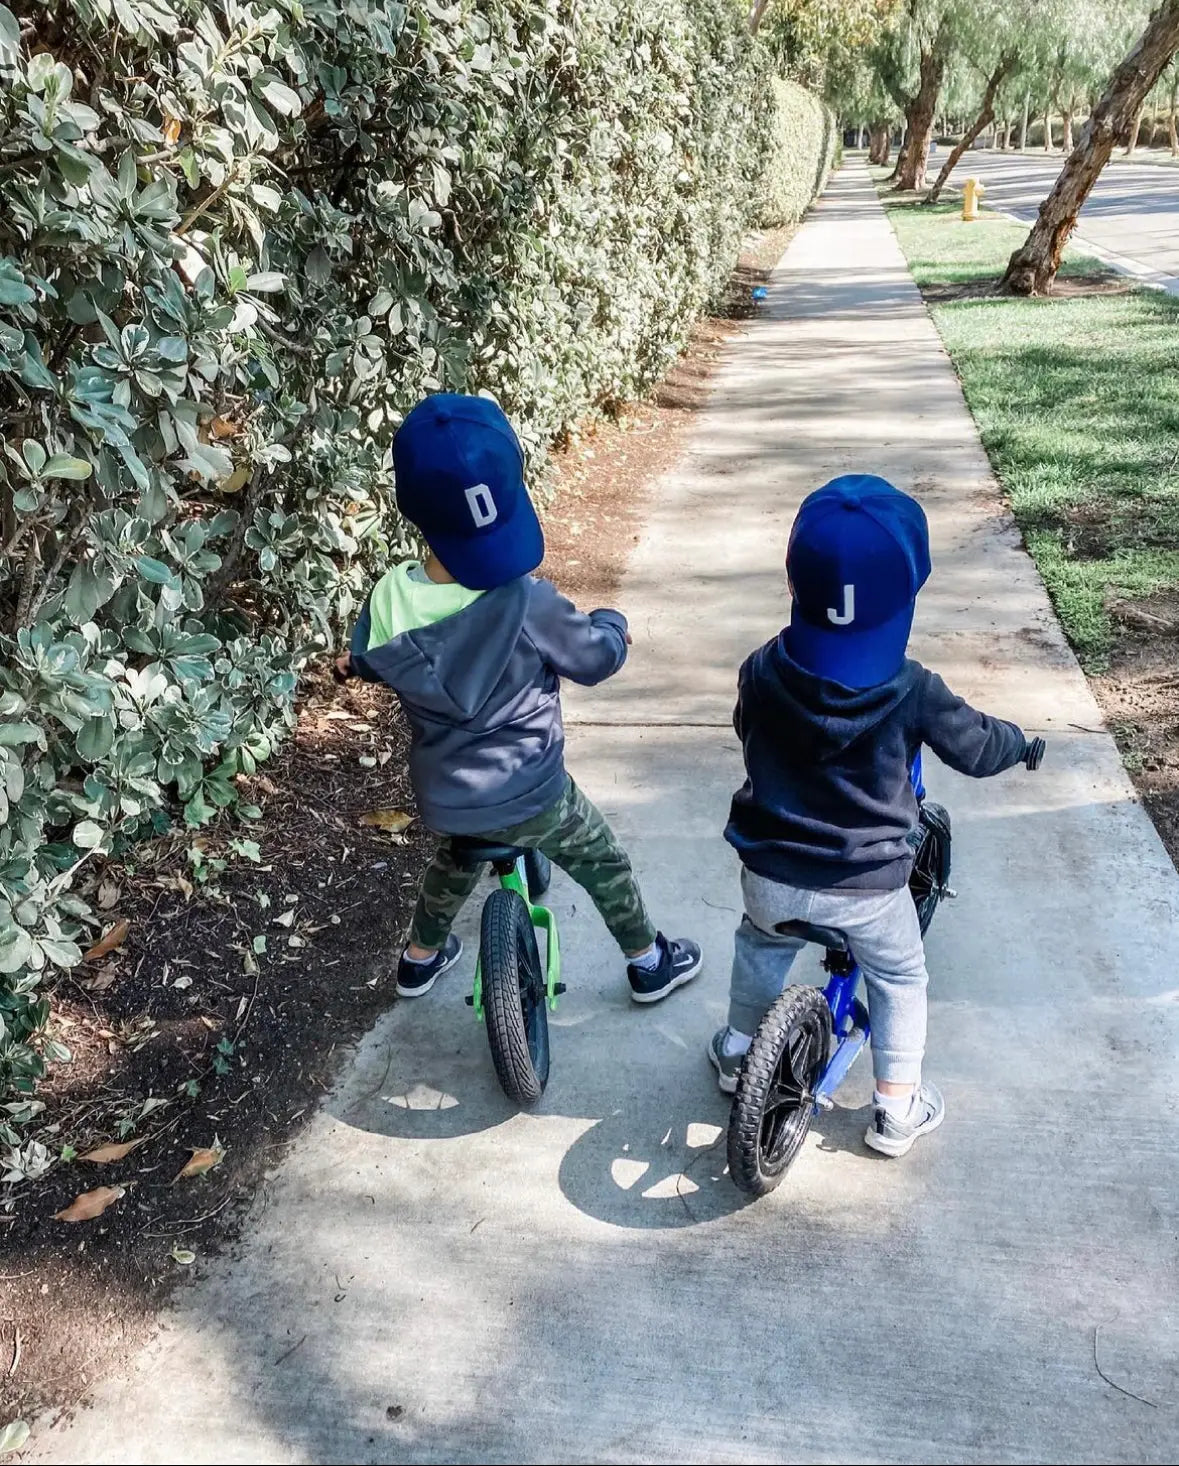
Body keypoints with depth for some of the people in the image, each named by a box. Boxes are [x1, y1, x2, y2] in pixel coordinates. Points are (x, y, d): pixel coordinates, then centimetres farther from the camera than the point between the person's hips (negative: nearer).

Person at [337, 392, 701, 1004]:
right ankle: (649, 964, 42)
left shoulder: (390, 596, -17)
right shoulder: (527, 603, -29)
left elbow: (367, 662, 3)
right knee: (604, 865, 23)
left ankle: (420, 958, 55)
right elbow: (597, 658, -12)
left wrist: (356, 662, 27)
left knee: (454, 860, 37)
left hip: (440, 797, 4)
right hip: (529, 798, -4)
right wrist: (611, 622, 10)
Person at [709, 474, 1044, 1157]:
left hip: (772, 873, 2)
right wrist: (1022, 743, 19)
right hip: (869, 883, -2)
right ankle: (897, 1107, 32)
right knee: (900, 976, 24)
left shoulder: (764, 671, -14)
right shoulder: (913, 690, -19)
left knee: (761, 945, 31)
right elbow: (977, 747, -3)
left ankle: (738, 1049, 47)